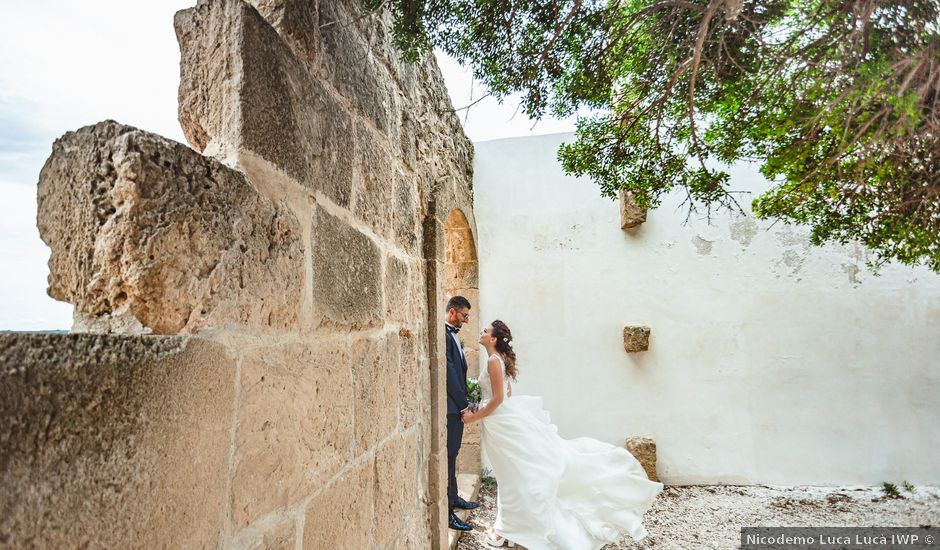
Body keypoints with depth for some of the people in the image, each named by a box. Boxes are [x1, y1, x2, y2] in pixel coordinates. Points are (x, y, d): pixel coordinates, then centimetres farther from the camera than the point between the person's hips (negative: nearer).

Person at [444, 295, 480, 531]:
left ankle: (453, 498, 33)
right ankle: (446, 512, 7)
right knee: (447, 457, -2)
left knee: (452, 455, 20)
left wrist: (465, 402, 10)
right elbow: (448, 373, -20)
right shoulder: (442, 334, -17)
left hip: (456, 406, 10)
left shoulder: (452, 334, 14)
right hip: (450, 406, -10)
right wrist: (463, 404, -15)